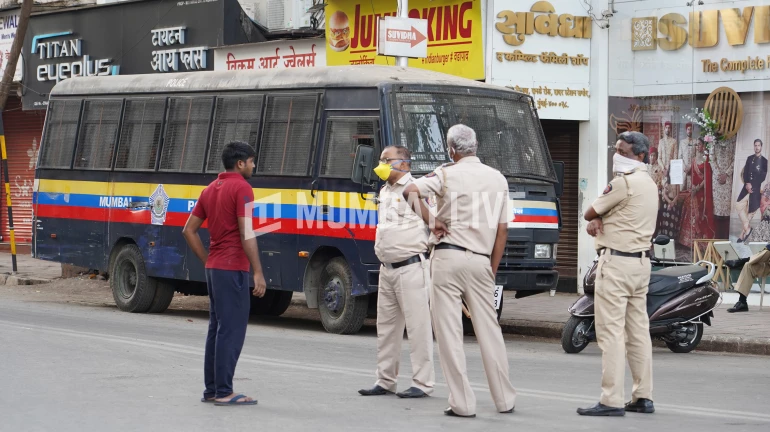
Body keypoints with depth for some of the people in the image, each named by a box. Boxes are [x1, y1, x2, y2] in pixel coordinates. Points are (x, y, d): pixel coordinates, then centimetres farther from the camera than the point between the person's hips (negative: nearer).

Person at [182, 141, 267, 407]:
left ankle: (211, 389, 15)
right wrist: (258, 272, -19)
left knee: (217, 329, 13)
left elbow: (189, 230, 17)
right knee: (232, 330, -6)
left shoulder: (210, 189, 15)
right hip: (233, 269, -9)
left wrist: (207, 261, 17)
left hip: (213, 268, 9)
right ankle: (224, 392, -6)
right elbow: (246, 234, -19)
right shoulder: (241, 189, -11)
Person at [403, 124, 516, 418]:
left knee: (449, 331, 0)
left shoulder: (447, 174, -2)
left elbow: (410, 191, -19)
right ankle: (505, 399, 18)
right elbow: (502, 231, 10)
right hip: (481, 261, 4)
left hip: (448, 258, -4)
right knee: (489, 330, 12)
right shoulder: (498, 179, 10)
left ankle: (463, 403, -2)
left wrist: (430, 221, -8)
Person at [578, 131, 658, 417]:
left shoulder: (624, 183, -15)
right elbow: (593, 215, 15)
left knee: (611, 332, -9)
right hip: (641, 262, 10)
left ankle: (612, 401, -11)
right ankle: (643, 397, 13)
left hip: (616, 262, -10)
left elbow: (589, 213, -7)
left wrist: (595, 219, 12)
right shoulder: (649, 185, 16)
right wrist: (597, 221, -4)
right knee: (638, 331, 10)